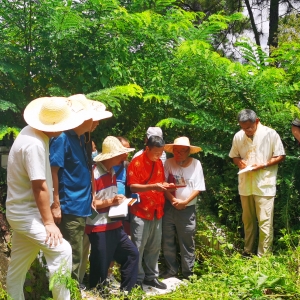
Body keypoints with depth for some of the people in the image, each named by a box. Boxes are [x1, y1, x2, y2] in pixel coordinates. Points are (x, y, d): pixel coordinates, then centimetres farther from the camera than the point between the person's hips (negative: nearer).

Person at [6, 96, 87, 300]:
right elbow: (39, 187, -25)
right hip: (26, 213, -10)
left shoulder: (32, 132, 3)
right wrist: (49, 222, -20)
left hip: (23, 211, 10)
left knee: (18, 267, 17)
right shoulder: (34, 144, -26)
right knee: (61, 250, -14)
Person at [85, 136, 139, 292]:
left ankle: (125, 291, 23)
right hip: (99, 228, -9)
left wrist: (120, 201, 5)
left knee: (132, 253, 12)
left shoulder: (112, 171, 13)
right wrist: (110, 201, -23)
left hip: (114, 225, 9)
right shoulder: (94, 173, -18)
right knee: (100, 266, 1)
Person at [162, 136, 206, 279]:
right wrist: (173, 200, -16)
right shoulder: (169, 163, -5)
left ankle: (188, 272, 21)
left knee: (187, 242, 7)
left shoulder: (196, 164, -7)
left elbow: (198, 188, -7)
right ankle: (171, 269, 27)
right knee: (167, 241, 10)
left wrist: (184, 202, -17)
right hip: (169, 207, 2)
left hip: (187, 209, -1)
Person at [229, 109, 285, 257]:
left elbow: (280, 156, -4)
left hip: (264, 185, -4)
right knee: (248, 220, 15)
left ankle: (264, 256, 5)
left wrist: (263, 164, -18)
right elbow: (234, 156, 14)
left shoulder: (270, 134, -9)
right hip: (245, 185, 4)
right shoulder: (238, 136, 1)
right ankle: (248, 251, 27)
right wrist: (239, 162, -9)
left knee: (265, 222, -3)